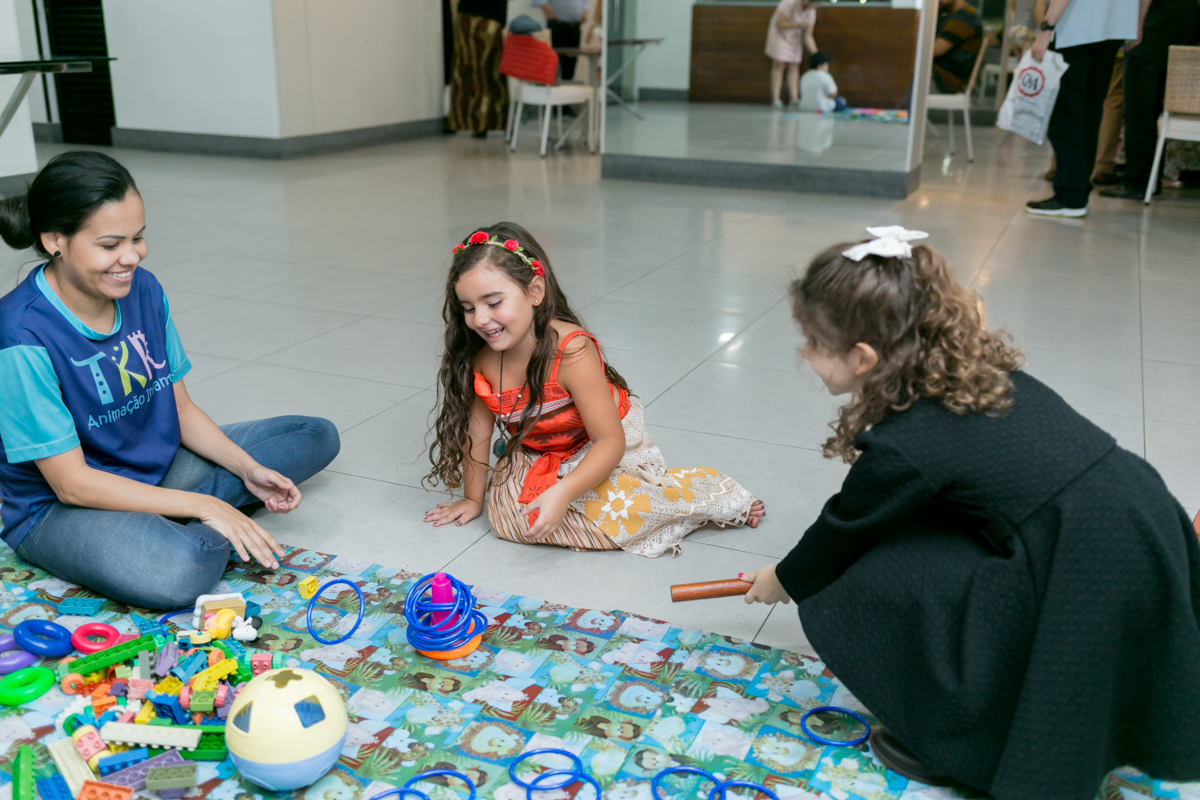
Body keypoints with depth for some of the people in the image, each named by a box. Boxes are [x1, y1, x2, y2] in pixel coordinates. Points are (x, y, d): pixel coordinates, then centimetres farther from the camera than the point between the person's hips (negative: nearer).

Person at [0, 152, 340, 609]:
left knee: (317, 436, 4)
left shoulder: (143, 290, -3)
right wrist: (203, 506, -24)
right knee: (179, 573, -41)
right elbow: (71, 483, -22)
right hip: (58, 509, -8)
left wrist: (248, 469, -9)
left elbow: (181, 409, 6)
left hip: (158, 472, 8)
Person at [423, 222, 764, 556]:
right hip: (539, 459, 5)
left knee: (614, 513, -29)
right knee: (508, 511, -20)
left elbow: (610, 442, -30)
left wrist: (562, 493, -43)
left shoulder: (572, 352, -31)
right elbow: (477, 432, -1)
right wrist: (473, 499, 8)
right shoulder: (481, 359, -16)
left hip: (605, 450, -4)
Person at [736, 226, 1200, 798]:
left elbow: (842, 535, 1)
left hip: (1093, 582, -10)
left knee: (844, 596, -8)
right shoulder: (977, 367, 7)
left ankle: (959, 744, 13)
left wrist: (781, 582, 21)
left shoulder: (904, 446, -18)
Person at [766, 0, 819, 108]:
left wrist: (815, 53, -17)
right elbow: (779, 24, -26)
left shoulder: (811, 11, -10)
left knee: (794, 66, -3)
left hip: (795, 36, 5)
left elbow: (808, 36, -6)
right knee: (779, 64, -11)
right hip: (779, 33, -5)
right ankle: (775, 98, -12)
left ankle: (794, 99, -8)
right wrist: (799, 24, -33)